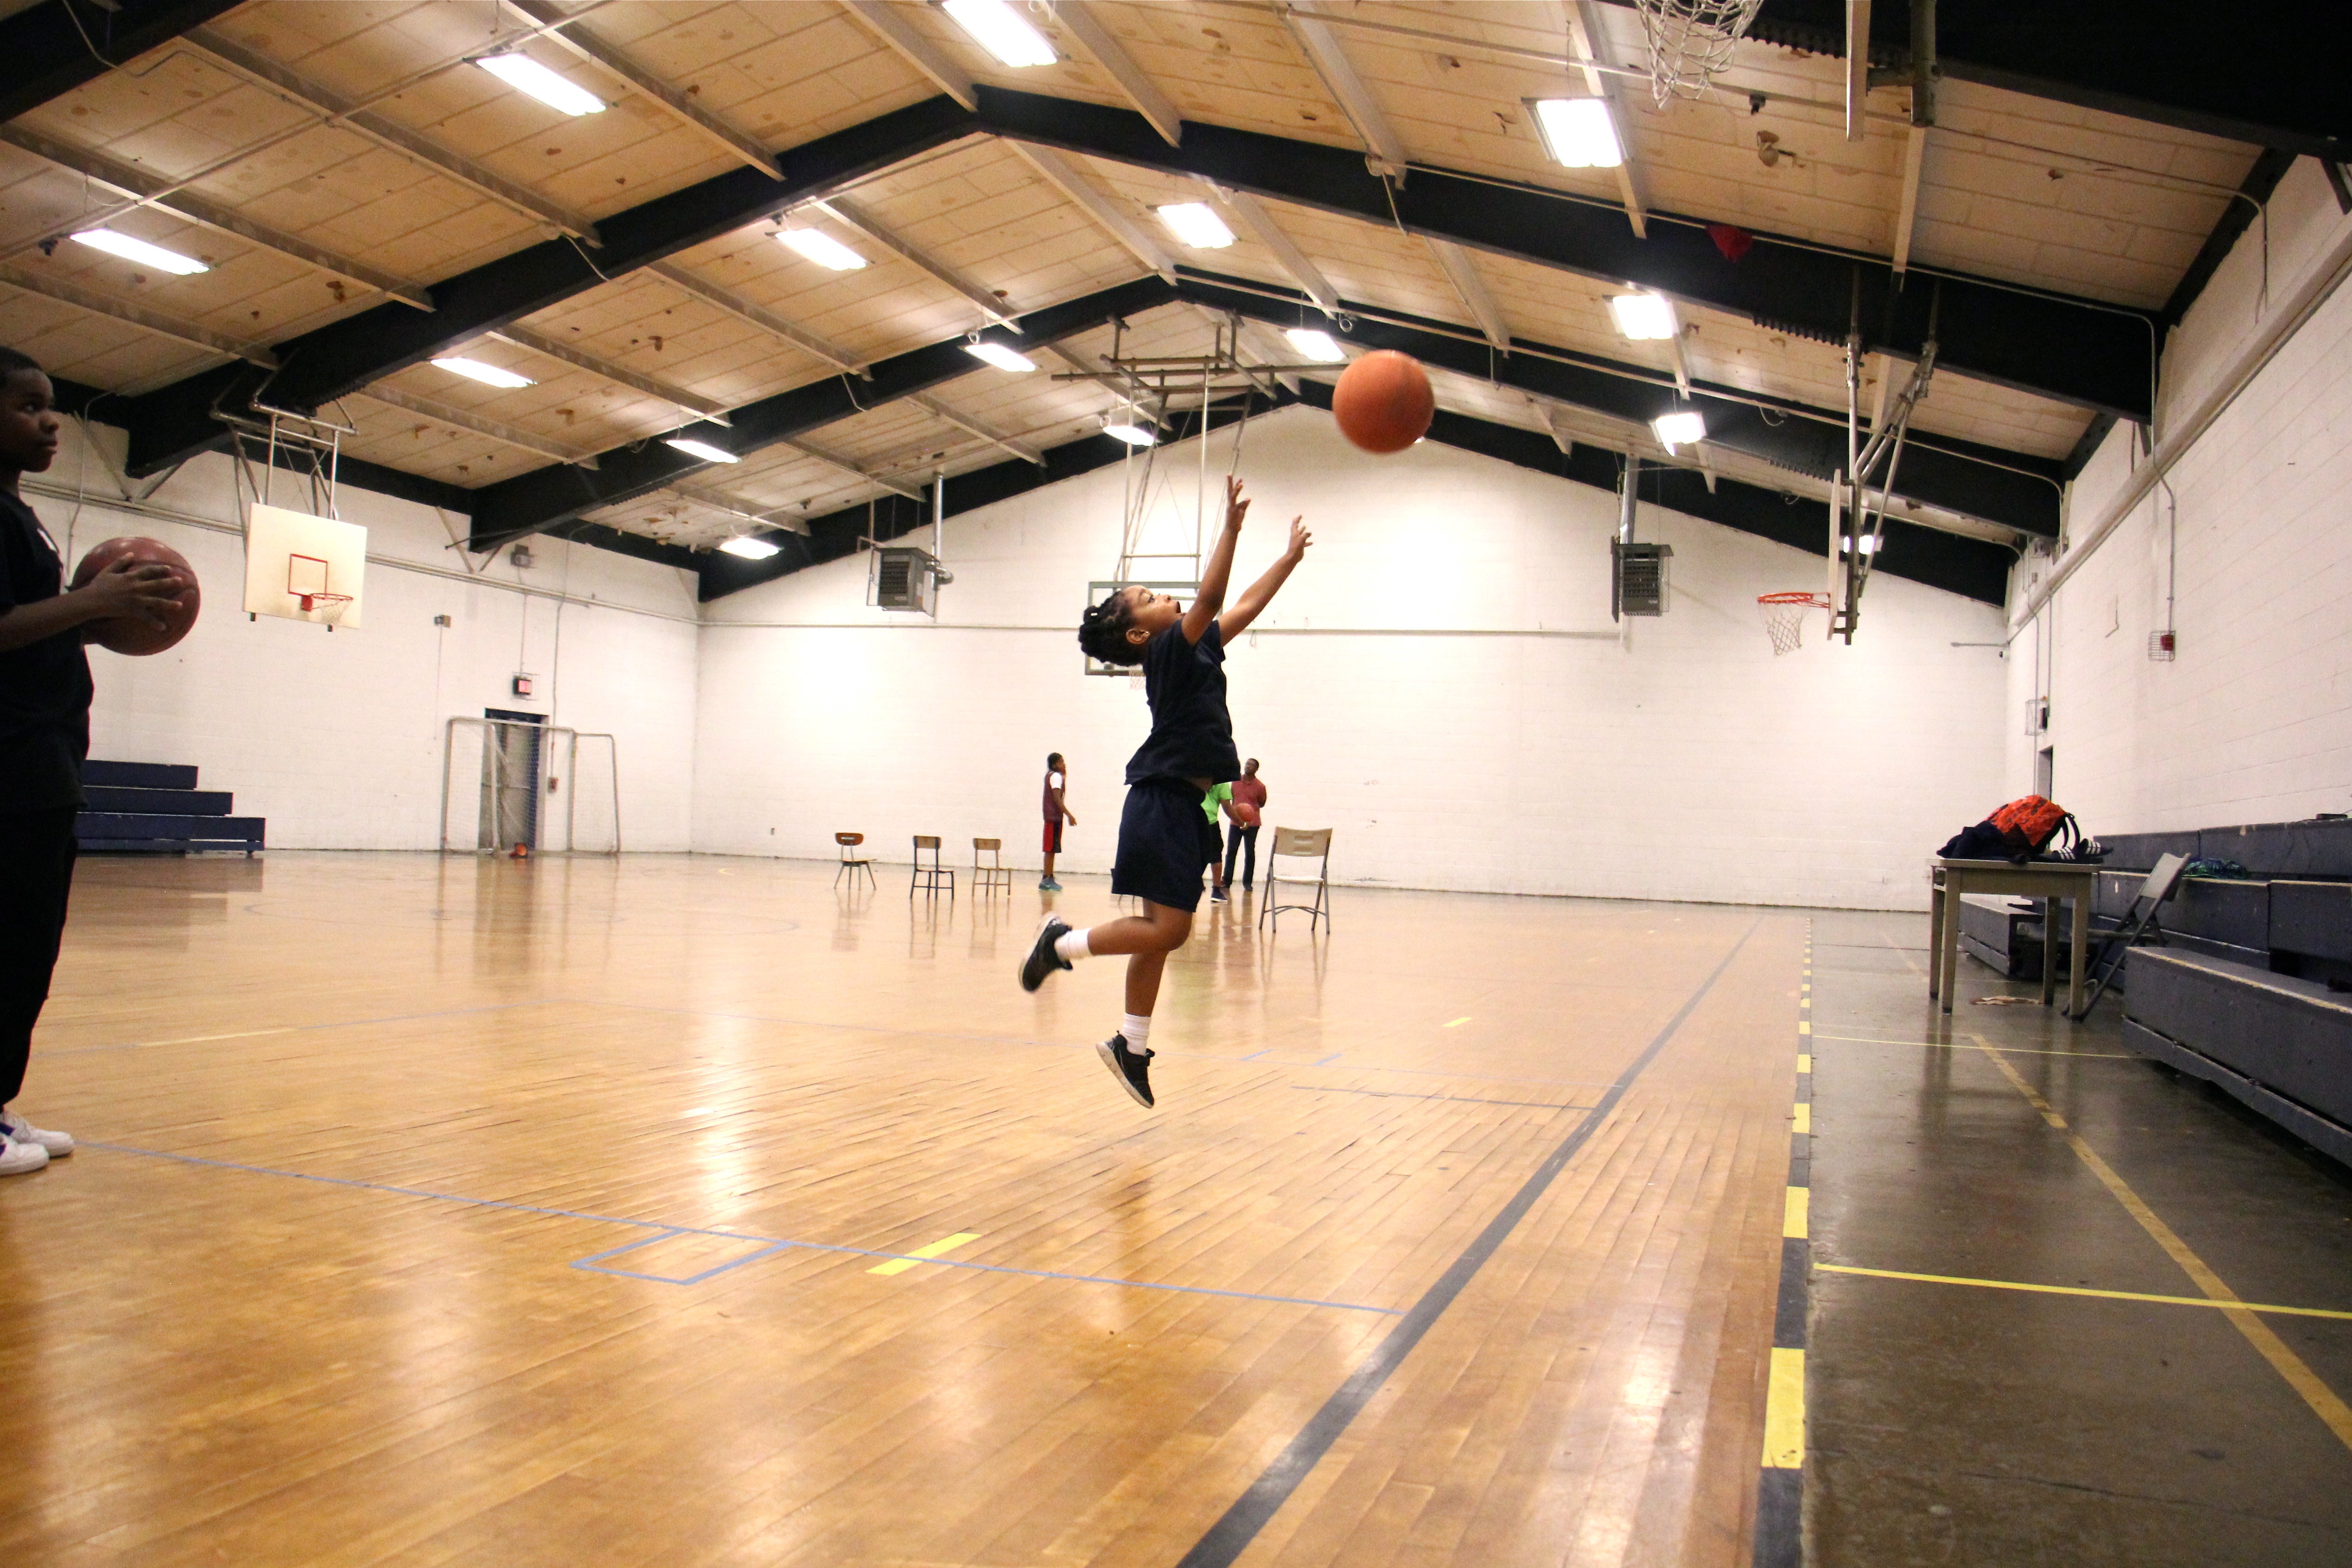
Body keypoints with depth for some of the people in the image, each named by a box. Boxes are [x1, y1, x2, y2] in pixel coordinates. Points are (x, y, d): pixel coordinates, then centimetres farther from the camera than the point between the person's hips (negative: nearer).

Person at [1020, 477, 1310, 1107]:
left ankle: (1132, 1045, 17)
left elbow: (1246, 606, 23)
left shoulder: (1195, 651, 16)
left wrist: (1292, 557, 23)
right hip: (1163, 800, -9)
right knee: (1167, 929, -12)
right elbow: (1210, 599, -23)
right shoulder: (1167, 652, -9)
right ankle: (1061, 942, 2)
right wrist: (1232, 528, -26)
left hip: (1185, 804, 9)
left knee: (1163, 932, 10)